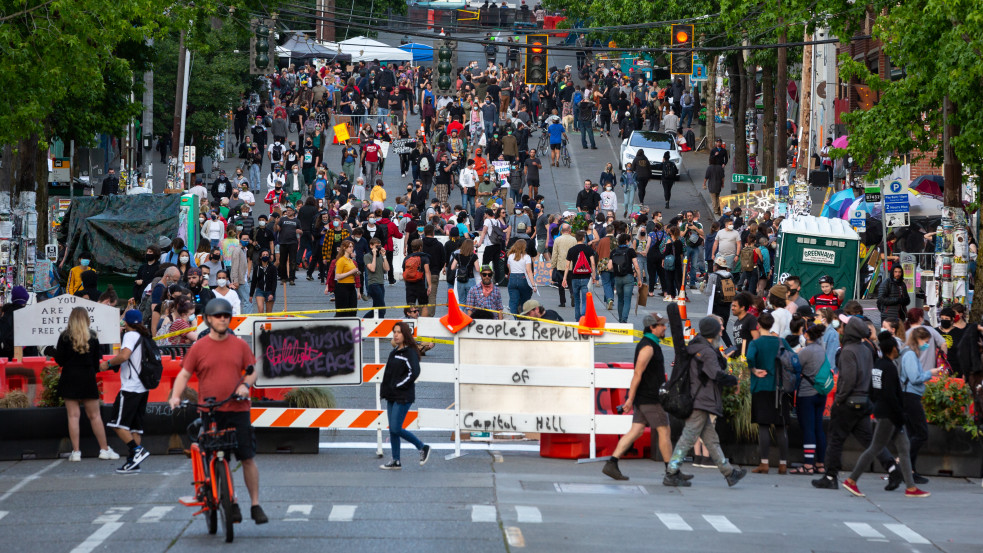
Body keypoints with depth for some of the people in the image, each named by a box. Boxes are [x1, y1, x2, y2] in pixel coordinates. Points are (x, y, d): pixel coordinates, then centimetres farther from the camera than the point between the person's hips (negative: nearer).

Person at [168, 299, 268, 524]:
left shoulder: (239, 345, 7)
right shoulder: (199, 347, 3)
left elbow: (252, 370, 13)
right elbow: (184, 374, 4)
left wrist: (246, 384, -8)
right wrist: (176, 396, -11)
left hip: (238, 410, 1)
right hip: (210, 412, -1)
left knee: (248, 458, -1)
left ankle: (255, 505, 7)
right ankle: (232, 504, 11)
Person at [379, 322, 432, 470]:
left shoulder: (410, 352, -10)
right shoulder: (394, 352, 14)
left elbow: (414, 373, -19)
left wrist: (397, 385, -15)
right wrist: (384, 390, 8)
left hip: (403, 397, -8)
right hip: (392, 397, 8)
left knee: (396, 429, -11)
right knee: (392, 429, 7)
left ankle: (423, 447, 4)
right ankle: (395, 461, 12)